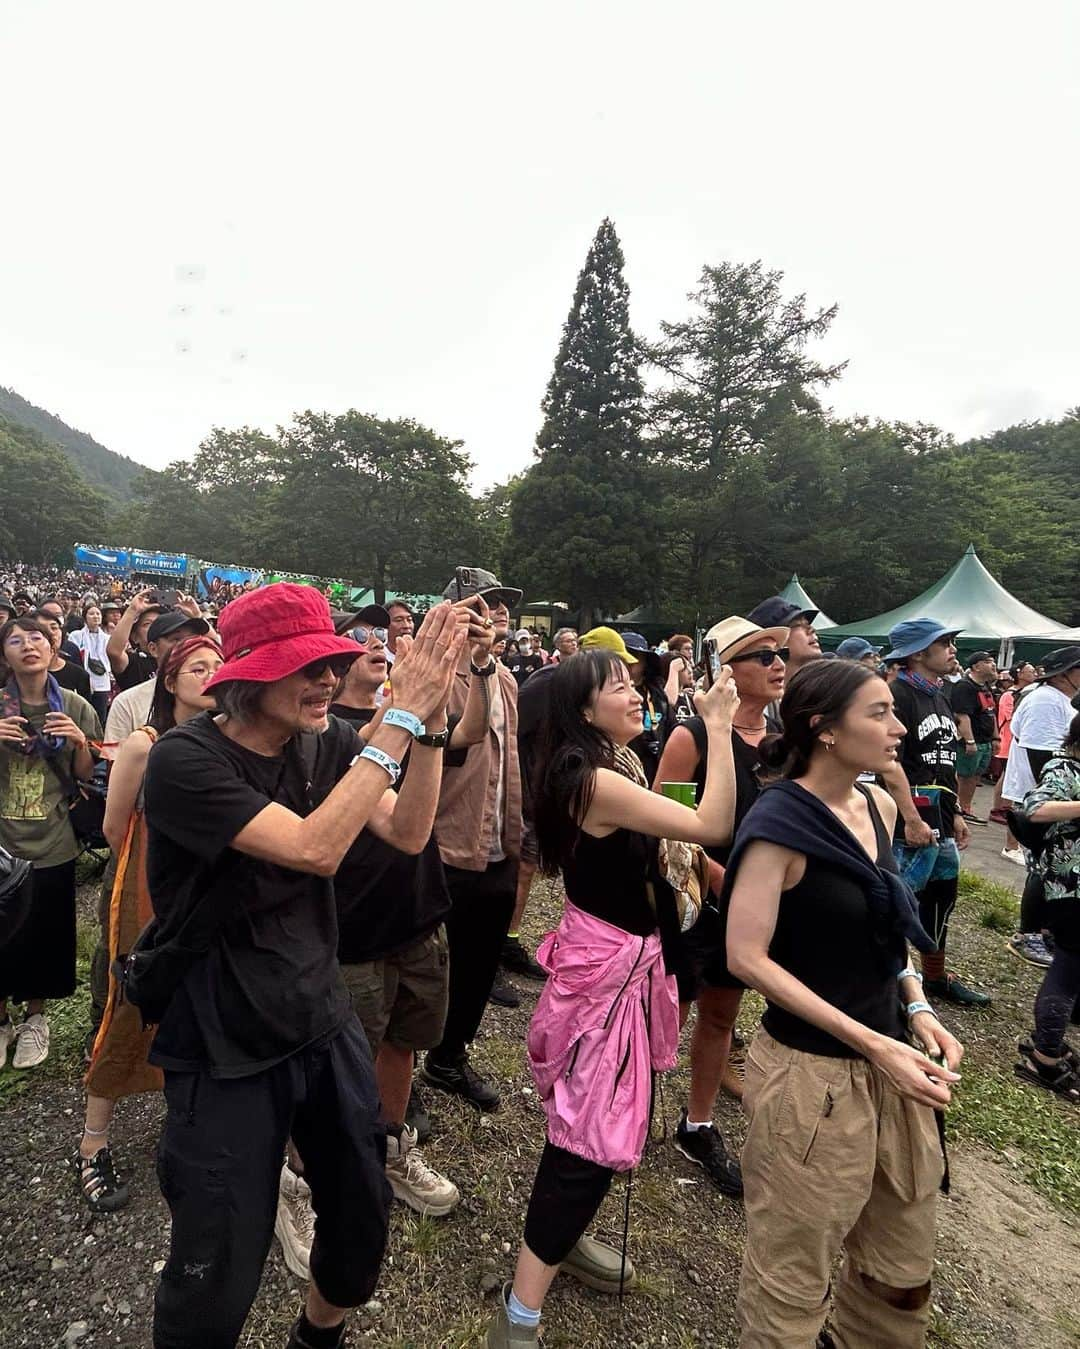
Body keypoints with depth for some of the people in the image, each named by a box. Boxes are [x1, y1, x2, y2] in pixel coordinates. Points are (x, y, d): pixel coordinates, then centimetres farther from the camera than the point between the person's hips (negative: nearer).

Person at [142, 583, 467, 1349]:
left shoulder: (326, 742, -4)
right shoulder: (186, 759, -21)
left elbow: (409, 834, -11)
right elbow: (315, 849, -31)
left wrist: (431, 720, -22)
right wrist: (400, 718, -31)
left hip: (326, 1025, 5)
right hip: (225, 1052, -5)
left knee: (364, 1219, 19)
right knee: (218, 1280, 9)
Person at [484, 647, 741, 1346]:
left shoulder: (618, 765, 6)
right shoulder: (594, 779, -26)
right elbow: (714, 825, -28)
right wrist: (718, 725, -23)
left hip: (624, 955, 10)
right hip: (608, 964, -10)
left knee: (608, 1115, 23)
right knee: (594, 1133, -1)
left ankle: (560, 1235, 45)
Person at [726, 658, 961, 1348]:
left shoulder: (878, 805, 1)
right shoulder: (781, 823, -21)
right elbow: (747, 957, -21)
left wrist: (918, 1010, -1)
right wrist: (871, 1043, -21)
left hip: (889, 1059, 7)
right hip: (813, 1073, -7)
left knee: (905, 1265, 25)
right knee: (794, 1272, 15)